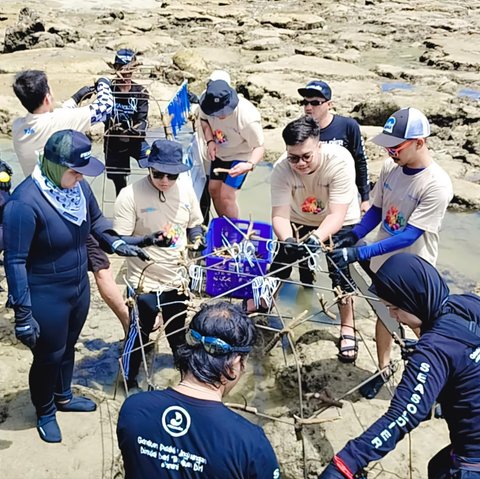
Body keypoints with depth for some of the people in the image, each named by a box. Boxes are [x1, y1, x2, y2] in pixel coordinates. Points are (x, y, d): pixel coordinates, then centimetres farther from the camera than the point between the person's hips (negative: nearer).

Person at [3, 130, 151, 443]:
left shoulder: (78, 185, -7)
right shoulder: (26, 202, -28)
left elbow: (95, 218, 15)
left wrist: (115, 243, -2)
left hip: (79, 287, 6)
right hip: (46, 298, -6)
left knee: (68, 346, 25)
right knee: (49, 356, 13)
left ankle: (63, 397, 52)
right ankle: (45, 413, 40)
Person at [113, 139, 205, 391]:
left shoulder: (185, 188, -6)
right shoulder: (130, 195, -20)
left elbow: (194, 224, 9)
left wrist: (197, 239, -9)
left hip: (178, 280, 4)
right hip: (144, 283, -4)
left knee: (178, 333, 23)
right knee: (138, 335, 13)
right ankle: (130, 381, 37)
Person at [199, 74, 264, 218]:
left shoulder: (248, 118, -39)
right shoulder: (207, 103, -24)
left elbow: (259, 147, -27)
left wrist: (250, 165, -47)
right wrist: (210, 141, -18)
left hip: (240, 156, -6)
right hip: (220, 152, 6)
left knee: (226, 195, -13)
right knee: (213, 190, 11)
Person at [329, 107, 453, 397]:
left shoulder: (437, 185, -27)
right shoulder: (391, 166, -9)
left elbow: (409, 236, -29)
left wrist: (359, 253, -34)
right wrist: (353, 236, -15)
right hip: (383, 263, 6)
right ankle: (383, 369, 43)